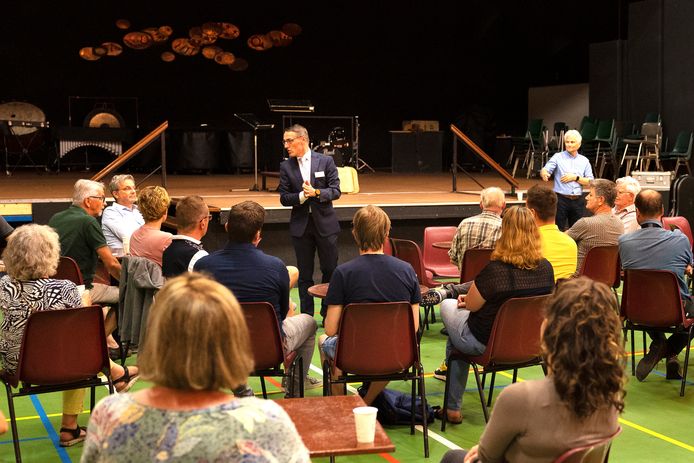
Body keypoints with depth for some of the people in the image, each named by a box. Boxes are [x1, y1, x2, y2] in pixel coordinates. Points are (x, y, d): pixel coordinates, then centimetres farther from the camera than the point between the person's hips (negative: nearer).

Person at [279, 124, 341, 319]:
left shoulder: (326, 161, -3)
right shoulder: (286, 166, 2)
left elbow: (335, 191, -5)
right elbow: (284, 198, -1)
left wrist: (316, 192, -22)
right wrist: (301, 196, -19)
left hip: (325, 223, -1)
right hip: (300, 225, 1)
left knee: (330, 270, 6)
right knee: (304, 274, 6)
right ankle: (306, 316, 13)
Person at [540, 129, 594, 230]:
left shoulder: (584, 161, 11)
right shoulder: (558, 157, 3)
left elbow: (590, 182, 6)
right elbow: (545, 170, -10)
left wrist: (575, 177, -8)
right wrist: (544, 173, -34)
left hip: (578, 200, 3)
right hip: (561, 199, -3)